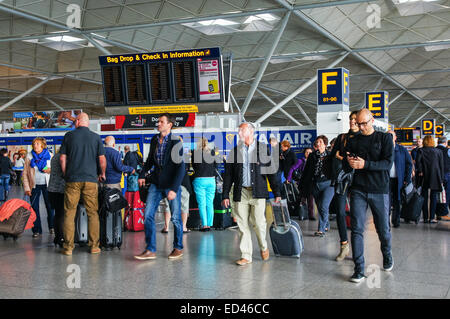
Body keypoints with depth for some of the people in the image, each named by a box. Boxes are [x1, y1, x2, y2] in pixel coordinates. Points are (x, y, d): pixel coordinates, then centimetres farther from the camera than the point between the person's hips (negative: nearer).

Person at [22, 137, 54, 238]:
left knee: (50, 206, 6)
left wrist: (50, 170, -13)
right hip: (34, 185, 1)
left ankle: (52, 227, 23)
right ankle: (37, 230, 7)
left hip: (47, 185, -1)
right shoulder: (29, 157, 2)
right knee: (34, 208, 0)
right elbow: (25, 173, 3)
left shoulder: (49, 156, 1)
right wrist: (26, 188, -4)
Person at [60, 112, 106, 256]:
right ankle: (94, 246, 8)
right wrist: (102, 174, 16)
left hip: (72, 179, 0)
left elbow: (62, 158, 3)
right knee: (92, 213, 7)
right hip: (91, 179, 0)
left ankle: (68, 247, 4)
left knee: (69, 213, 4)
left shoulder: (69, 135, 3)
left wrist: (65, 174, 14)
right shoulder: (96, 137, 4)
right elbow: (102, 159, 1)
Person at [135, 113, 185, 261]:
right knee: (148, 215, -3)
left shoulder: (176, 143, -11)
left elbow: (180, 168, -15)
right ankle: (150, 250, 2)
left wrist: (174, 189, -21)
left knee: (175, 218, 4)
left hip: (172, 185, -5)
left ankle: (178, 248, 21)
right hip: (156, 184, 5)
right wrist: (142, 174, 10)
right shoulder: (154, 140, 7)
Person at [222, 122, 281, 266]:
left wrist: (277, 193, -1)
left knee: (258, 222, -6)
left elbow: (271, 171, 4)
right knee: (242, 224, 2)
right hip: (240, 193, 2)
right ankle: (246, 255, 12)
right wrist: (225, 195, 4)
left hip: (258, 192, -2)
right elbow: (228, 175, 10)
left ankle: (263, 247, 23)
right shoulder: (235, 151, 11)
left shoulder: (263, 148, 5)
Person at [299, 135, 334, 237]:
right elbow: (306, 171, 12)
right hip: (315, 185, 4)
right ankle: (326, 225, 31)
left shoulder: (330, 156, -1)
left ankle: (321, 229, -6)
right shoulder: (312, 156, 7)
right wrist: (303, 185, 10)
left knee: (324, 207, -13)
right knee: (319, 207, 11)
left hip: (327, 184, -4)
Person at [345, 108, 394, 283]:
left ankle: (387, 256, 37)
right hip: (358, 190, 2)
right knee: (357, 229, -7)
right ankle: (359, 269, -3)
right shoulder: (353, 141, 12)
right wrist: (348, 160, -9)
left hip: (379, 190, -2)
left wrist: (365, 164, -20)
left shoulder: (385, 138, 3)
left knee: (383, 228, 9)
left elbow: (388, 163, -8)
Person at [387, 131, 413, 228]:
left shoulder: (402, 150, 4)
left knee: (397, 202, 8)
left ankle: (396, 221, 22)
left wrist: (407, 179, -2)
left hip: (398, 180, 1)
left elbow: (409, 164, 6)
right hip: (387, 180, -1)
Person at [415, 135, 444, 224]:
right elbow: (441, 166, 5)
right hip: (435, 177, 0)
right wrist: (441, 179, 9)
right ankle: (432, 218, 0)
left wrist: (420, 171, -5)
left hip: (424, 177, 0)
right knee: (433, 197, 4)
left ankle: (425, 218, 6)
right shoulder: (438, 151, 3)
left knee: (424, 198, 6)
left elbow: (418, 161, -16)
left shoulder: (421, 151, -1)